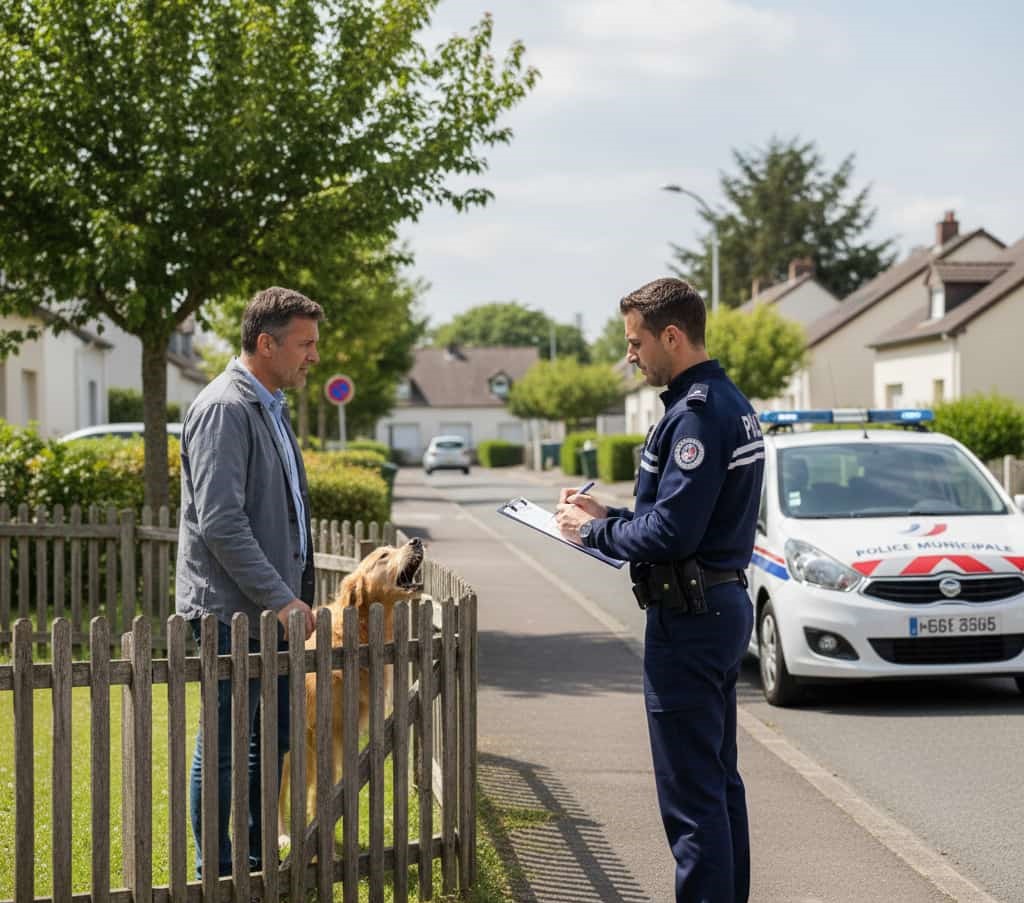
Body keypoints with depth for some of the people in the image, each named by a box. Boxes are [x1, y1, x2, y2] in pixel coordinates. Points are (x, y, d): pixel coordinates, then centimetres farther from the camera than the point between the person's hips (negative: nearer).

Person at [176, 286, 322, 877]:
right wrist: (280, 599, -21)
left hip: (273, 610, 10)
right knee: (224, 749, 0)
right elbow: (219, 522, -23)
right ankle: (218, 874, 10)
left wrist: (296, 595, 16)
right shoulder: (225, 409, -16)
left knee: (271, 739, 16)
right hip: (232, 612, -10)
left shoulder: (272, 408, 15)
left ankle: (258, 863, 27)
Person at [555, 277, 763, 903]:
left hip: (690, 617, -11)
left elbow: (670, 534, -23)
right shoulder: (732, 403, 14)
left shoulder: (696, 414, -19)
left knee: (691, 792, -5)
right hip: (726, 603, 11)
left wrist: (593, 532, -8)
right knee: (720, 780, 18)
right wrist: (607, 515, 13)